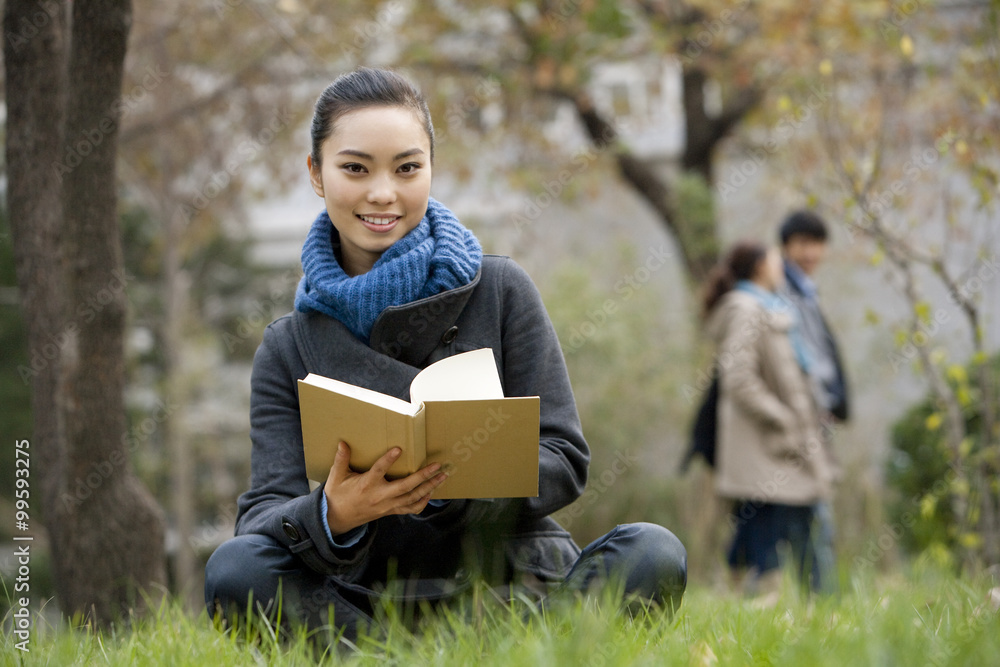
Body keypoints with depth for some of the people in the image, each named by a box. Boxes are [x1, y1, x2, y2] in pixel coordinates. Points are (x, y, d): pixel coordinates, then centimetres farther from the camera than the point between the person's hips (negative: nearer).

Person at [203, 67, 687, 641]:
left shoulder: (500, 291, 6)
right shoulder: (289, 348, 9)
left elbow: (564, 462, 2)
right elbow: (263, 513, -1)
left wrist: (449, 485, -18)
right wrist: (332, 516, -26)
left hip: (518, 583, 0)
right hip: (372, 602, 1)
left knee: (653, 555, -28)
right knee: (235, 570, -30)